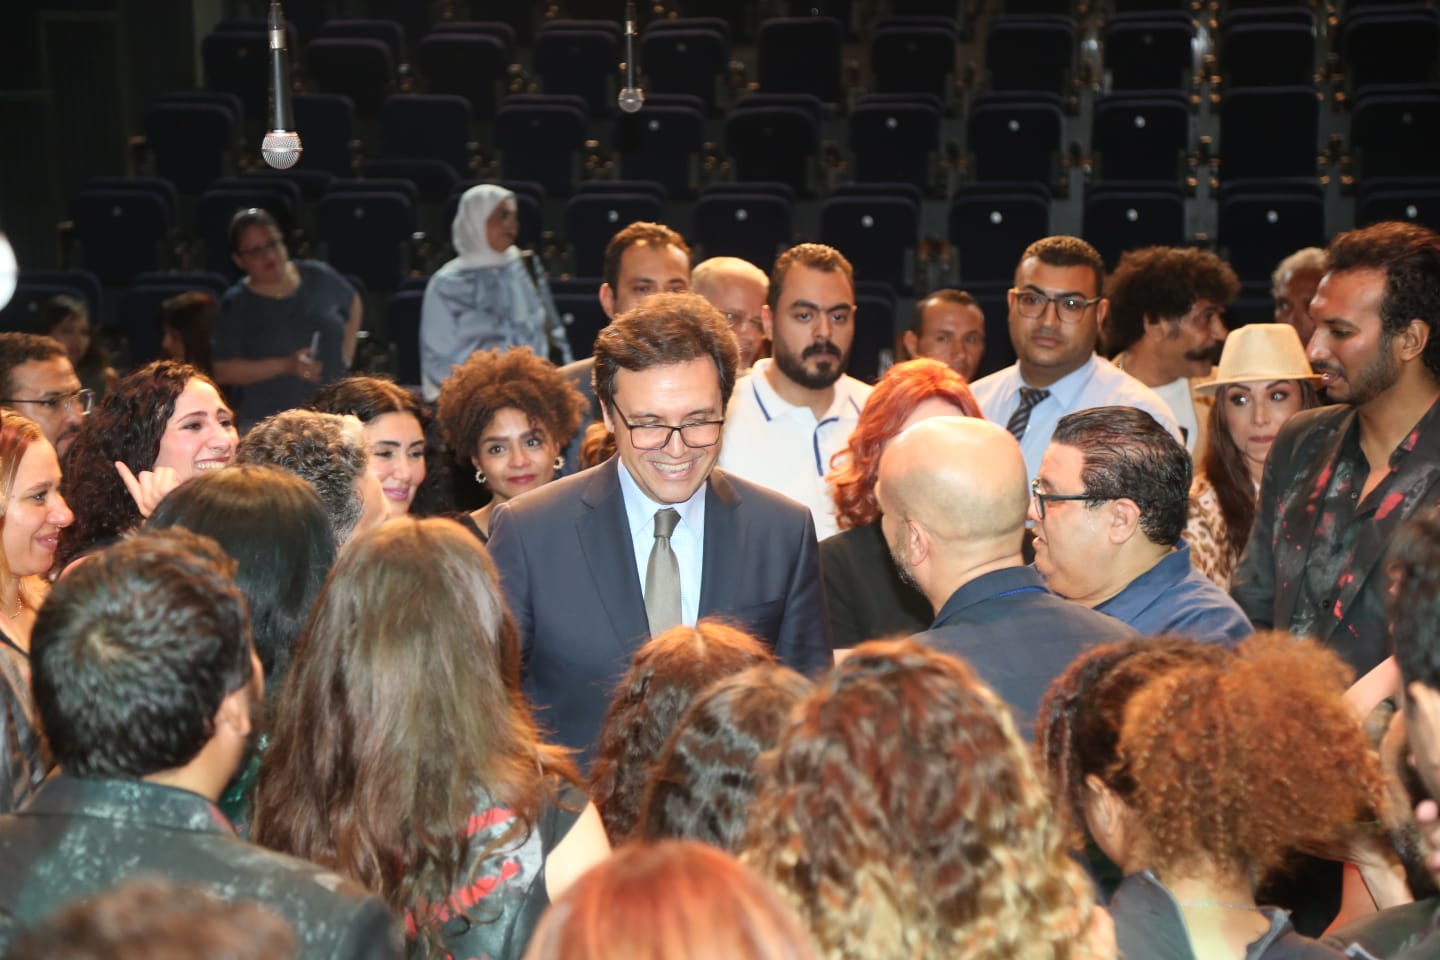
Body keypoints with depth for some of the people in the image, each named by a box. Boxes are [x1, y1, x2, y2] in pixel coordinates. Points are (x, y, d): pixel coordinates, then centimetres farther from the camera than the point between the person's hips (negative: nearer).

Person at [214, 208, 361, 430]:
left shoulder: (318, 277, 4)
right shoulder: (236, 306, -5)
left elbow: (352, 303, 25)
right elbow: (222, 370, -10)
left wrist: (346, 352, 11)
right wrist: (285, 365, -18)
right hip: (266, 423, -3)